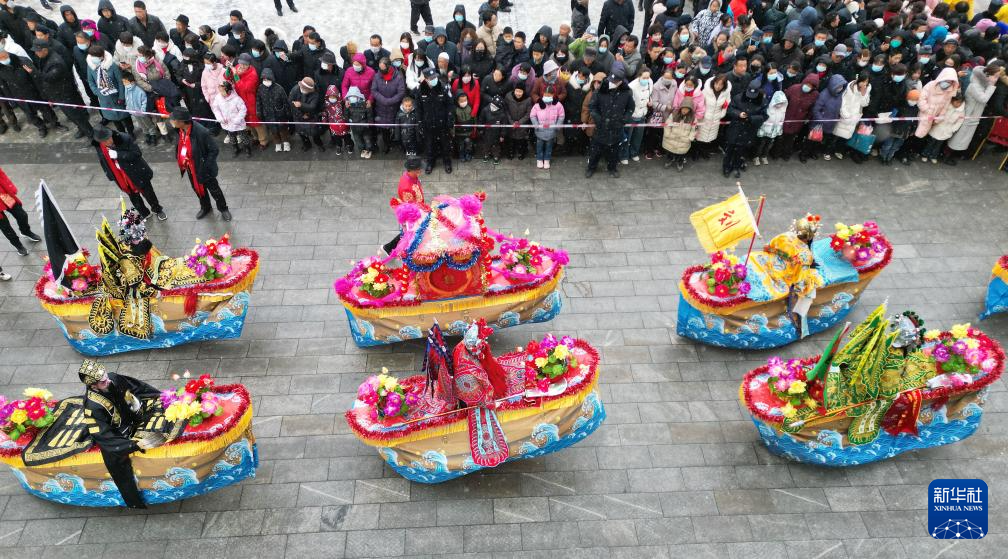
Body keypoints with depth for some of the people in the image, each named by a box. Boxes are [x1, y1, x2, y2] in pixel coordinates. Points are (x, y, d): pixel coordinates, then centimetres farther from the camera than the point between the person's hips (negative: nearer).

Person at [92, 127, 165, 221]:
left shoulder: (125, 138, -27)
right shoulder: (98, 146, -11)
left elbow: (137, 153, -26)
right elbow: (104, 162, 4)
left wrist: (118, 155, -34)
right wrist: (112, 177, 7)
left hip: (137, 173, -4)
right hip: (121, 178, 4)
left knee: (148, 193, 16)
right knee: (133, 197, 20)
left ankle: (157, 210, 42)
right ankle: (144, 214, 43)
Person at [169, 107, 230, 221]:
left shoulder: (201, 132, -32)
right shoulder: (180, 130, -12)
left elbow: (214, 150, -24)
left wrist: (204, 167, -23)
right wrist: (180, 159, 0)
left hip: (203, 170, -7)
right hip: (190, 168, 7)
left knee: (214, 190, 15)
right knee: (197, 189, 26)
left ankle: (223, 209, 39)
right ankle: (205, 208, 51)